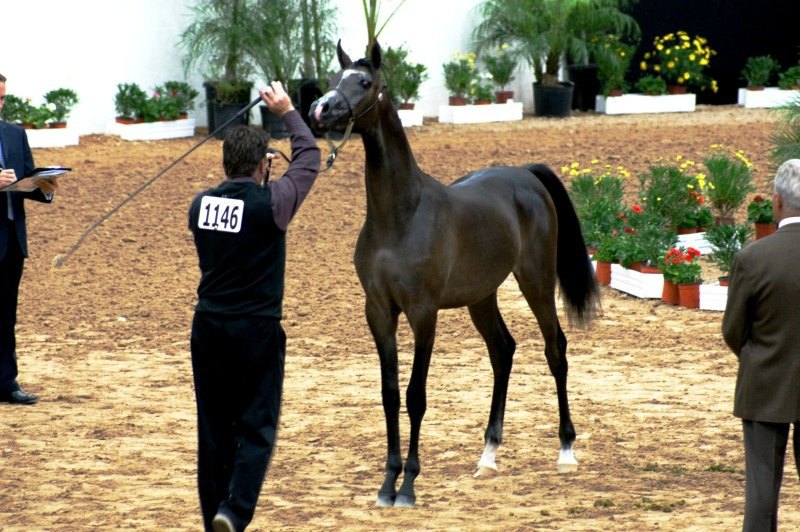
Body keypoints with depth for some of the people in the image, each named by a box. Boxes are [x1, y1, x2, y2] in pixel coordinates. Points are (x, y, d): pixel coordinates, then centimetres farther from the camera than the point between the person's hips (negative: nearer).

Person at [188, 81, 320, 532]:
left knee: (214, 427, 10)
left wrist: (254, 176, 24)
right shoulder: (271, 203, -11)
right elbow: (310, 158, 4)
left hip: (209, 326, 5)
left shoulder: (201, 204, 2)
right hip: (257, 329, -5)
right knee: (257, 427, 0)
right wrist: (288, 112, 15)